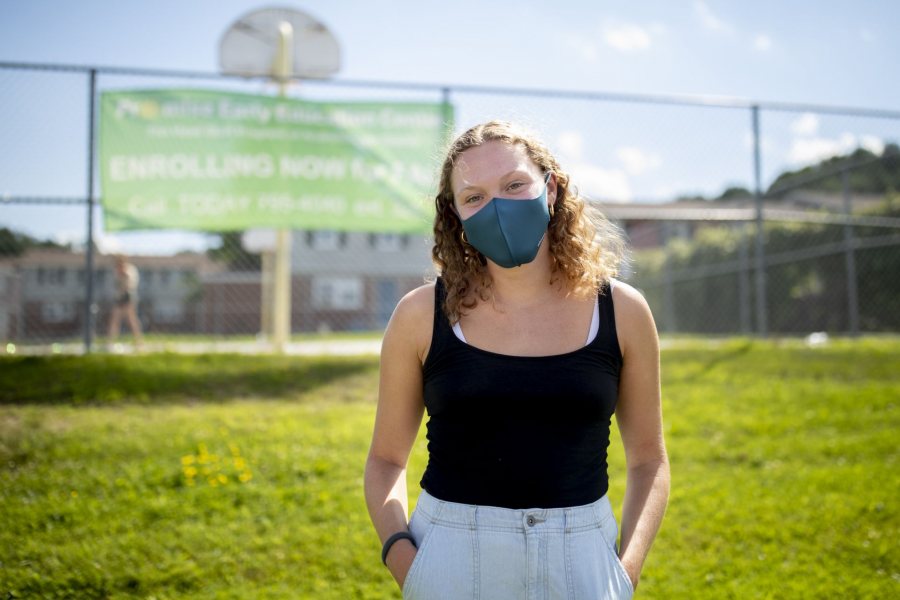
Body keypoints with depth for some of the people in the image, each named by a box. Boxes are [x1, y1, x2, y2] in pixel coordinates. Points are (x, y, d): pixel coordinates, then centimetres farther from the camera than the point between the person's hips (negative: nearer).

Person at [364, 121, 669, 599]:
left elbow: (647, 459, 7)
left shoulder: (622, 311, -2)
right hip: (450, 560, 0)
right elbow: (385, 459, 4)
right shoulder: (421, 316, -4)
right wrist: (400, 554, -10)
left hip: (581, 561, 1)